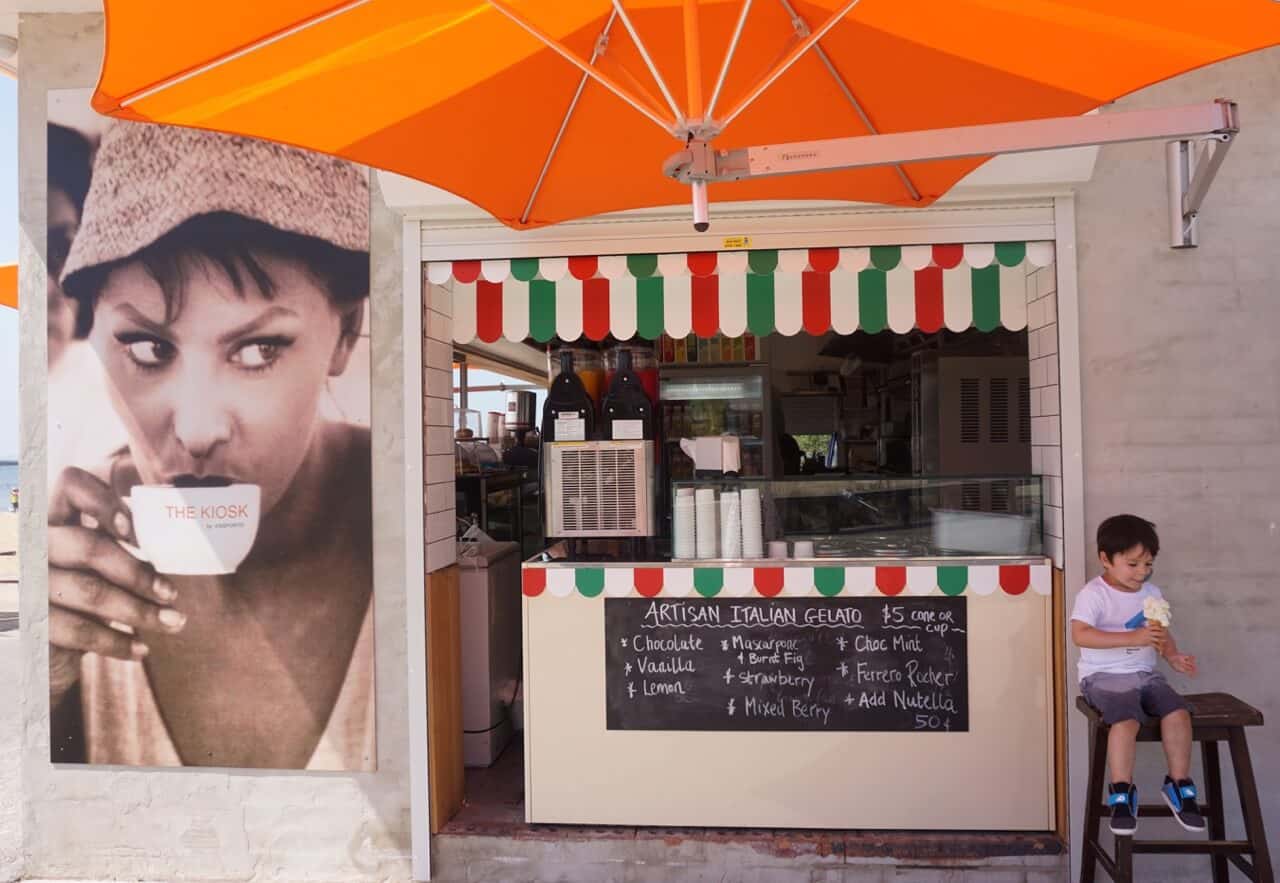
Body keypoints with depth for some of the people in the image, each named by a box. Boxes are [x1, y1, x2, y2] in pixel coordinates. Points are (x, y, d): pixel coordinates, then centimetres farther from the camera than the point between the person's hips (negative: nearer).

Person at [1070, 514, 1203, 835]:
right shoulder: (1093, 595, -12)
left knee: (1178, 711, -18)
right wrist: (1133, 637, -30)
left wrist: (1173, 655, -4)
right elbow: (1080, 635, -25)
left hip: (1145, 674, 6)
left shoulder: (1152, 594, 10)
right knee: (1126, 719, -29)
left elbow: (1162, 633, 19)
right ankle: (1121, 793, -14)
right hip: (1104, 676, -6)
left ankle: (1179, 785, 2)